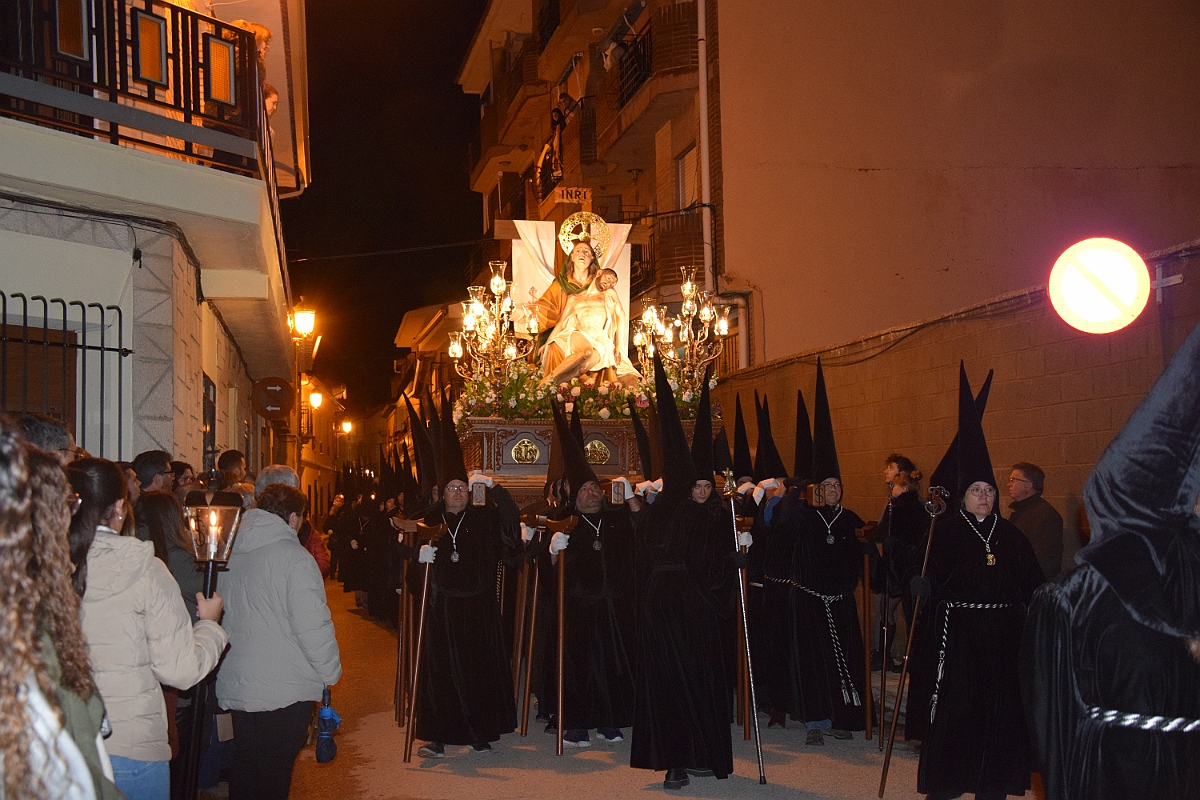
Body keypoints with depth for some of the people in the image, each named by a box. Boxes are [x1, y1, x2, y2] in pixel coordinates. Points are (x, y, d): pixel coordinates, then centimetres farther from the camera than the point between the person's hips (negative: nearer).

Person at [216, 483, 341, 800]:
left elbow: (221, 613, 15)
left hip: (236, 687, 7)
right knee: (274, 774, 3)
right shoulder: (294, 558, -16)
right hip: (285, 691, -6)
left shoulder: (228, 552, 6)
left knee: (244, 769, 18)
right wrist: (331, 671, -3)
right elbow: (313, 626, -18)